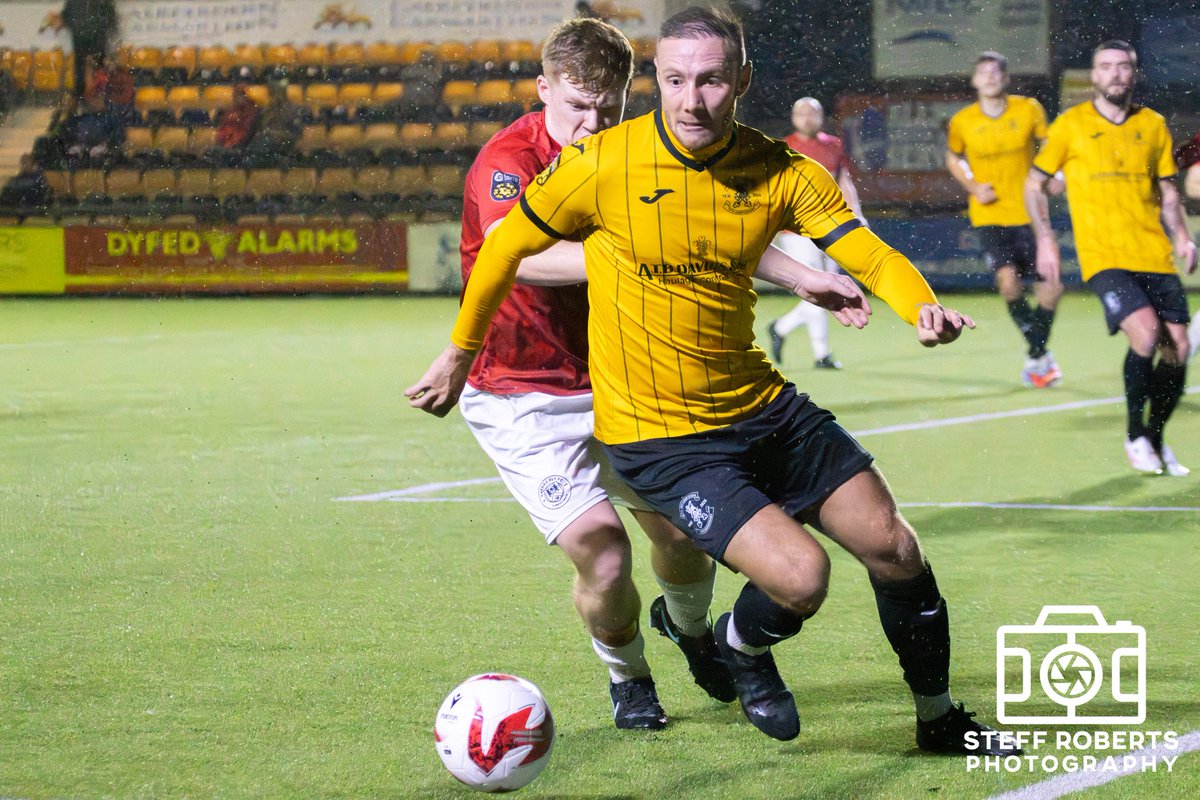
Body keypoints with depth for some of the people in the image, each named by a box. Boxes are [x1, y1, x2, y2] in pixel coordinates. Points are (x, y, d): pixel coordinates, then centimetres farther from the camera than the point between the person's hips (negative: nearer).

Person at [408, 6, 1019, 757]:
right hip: (656, 435, -5)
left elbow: (870, 254, -12)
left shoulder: (781, 171, -6)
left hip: (761, 405, 5)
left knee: (894, 549, 6)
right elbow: (507, 246, 0)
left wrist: (923, 306, -34)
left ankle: (940, 719, 31)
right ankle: (744, 645, 18)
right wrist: (459, 352, 10)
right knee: (800, 577, -20)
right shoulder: (602, 164, -15)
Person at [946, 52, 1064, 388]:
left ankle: (1036, 357, 22)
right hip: (990, 216, -1)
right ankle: (1040, 354, -2)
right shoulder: (962, 121, -3)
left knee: (1051, 287, -3)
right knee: (1009, 280, -22)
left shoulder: (1029, 110, -3)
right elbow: (953, 158, 16)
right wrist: (972, 186, -2)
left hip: (1028, 213, 1)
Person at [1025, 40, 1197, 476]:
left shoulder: (1153, 125, 11)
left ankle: (1155, 440, 20)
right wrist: (1045, 238, -1)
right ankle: (1135, 436, -4)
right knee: (1145, 332, -24)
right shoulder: (1071, 125, 2)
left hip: (1155, 256, 4)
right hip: (1104, 255, -4)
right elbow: (1034, 184, 10)